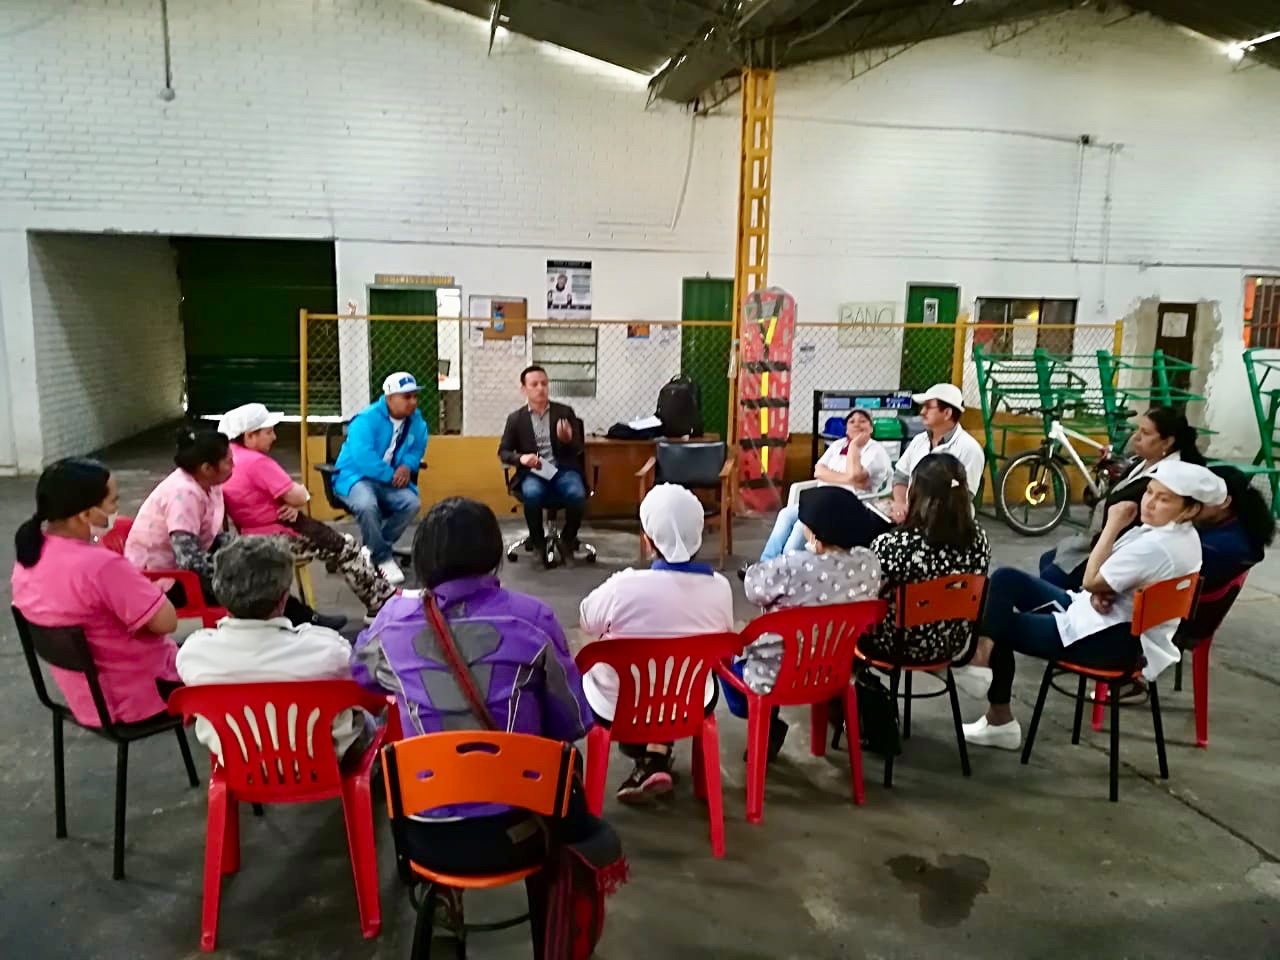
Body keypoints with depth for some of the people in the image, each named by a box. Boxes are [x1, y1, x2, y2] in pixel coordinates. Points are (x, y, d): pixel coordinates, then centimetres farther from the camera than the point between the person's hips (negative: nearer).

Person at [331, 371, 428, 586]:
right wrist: (392, 476, -23)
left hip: (389, 481, 6)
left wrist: (407, 466, -8)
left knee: (411, 503, -24)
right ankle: (382, 557, -15)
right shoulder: (367, 420, -19)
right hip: (354, 476, -6)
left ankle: (373, 549, -4)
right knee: (367, 504, -38)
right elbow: (363, 459, -28)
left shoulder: (416, 420, 2)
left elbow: (418, 447, 14)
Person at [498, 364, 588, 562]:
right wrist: (521, 458, -14)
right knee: (532, 494, -34)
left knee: (577, 494, -31)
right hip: (532, 472, 0)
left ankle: (569, 538, -3)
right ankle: (538, 541, -9)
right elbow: (503, 452, 8)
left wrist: (567, 440, -20)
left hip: (563, 469, 0)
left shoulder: (565, 412, 7)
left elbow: (577, 450, 4)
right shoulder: (516, 418, 8)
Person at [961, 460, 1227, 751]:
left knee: (1001, 627, -3)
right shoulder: (1178, 533, 6)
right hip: (1114, 618, 10)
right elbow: (1105, 580, 10)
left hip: (1117, 641, -10)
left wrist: (1113, 525, -13)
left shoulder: (1157, 546, -27)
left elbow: (1092, 581, -18)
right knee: (1006, 579, -1)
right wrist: (1102, 593, -12)